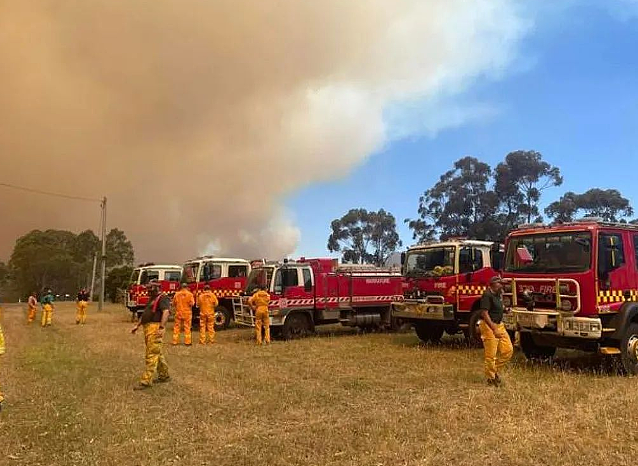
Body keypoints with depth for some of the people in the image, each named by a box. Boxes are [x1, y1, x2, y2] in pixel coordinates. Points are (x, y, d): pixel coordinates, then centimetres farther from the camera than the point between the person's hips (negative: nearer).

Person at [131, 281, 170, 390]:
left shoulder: (163, 298, -8)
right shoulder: (152, 299, 23)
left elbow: (166, 312, -23)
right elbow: (145, 314, 31)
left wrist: (161, 327, -34)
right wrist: (137, 325, 26)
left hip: (155, 329, -10)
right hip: (147, 328, 10)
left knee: (152, 355, -9)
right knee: (157, 353, 17)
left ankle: (147, 381, -9)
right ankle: (164, 375, 28)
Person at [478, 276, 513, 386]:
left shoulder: (498, 294, 12)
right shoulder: (487, 295, -16)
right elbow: (484, 314, -23)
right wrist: (494, 329, -26)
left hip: (499, 325, 9)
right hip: (489, 326, -9)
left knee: (508, 350, 6)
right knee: (491, 355, -3)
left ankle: (495, 370, 23)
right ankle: (491, 379, 10)